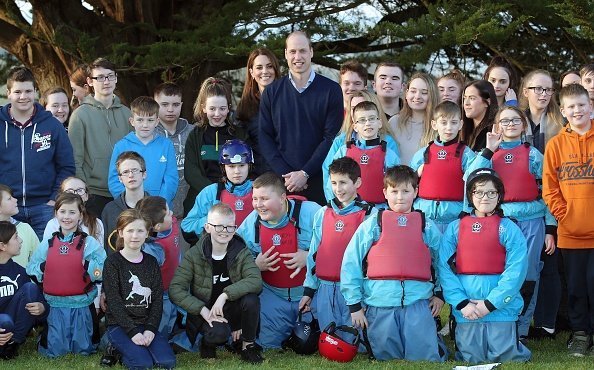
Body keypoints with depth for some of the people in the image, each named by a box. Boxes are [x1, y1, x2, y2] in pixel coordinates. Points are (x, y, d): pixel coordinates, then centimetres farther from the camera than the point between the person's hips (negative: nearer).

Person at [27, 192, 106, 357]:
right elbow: (30, 270, 7)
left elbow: (104, 271, -13)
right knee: (53, 350, 5)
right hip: (54, 305, 2)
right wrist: (43, 267, -9)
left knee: (83, 349, 5)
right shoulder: (48, 244, 4)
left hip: (82, 306, -2)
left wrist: (87, 265, -23)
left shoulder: (89, 243, -5)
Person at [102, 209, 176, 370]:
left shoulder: (151, 262, 9)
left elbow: (158, 299, 4)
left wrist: (151, 329, -11)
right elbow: (114, 301, -11)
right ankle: (116, 351, 3)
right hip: (119, 325, -4)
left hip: (146, 324, 4)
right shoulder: (113, 262, -5)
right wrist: (133, 332, -18)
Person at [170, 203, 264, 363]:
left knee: (251, 299, -29)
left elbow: (256, 281, -23)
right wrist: (203, 310, -23)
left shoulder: (242, 253, -6)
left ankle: (247, 345, -4)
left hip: (233, 310, 2)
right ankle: (208, 343, 4)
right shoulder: (194, 255, -9)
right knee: (219, 333, -35)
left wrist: (225, 295, -33)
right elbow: (175, 289, -14)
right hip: (205, 313, -2)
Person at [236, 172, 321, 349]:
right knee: (267, 344, 8)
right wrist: (255, 265, -13)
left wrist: (309, 257, -26)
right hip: (273, 296, 4)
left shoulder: (310, 212, -18)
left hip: (310, 294, -4)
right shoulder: (250, 223, -4)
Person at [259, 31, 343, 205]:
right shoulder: (272, 92, 9)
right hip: (281, 181, 2)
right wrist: (285, 173, -7)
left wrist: (305, 173, -11)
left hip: (318, 179, -2)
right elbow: (265, 137, 5)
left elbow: (332, 137, -3)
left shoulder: (331, 90, 2)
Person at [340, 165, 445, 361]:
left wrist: (440, 294, 10)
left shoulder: (428, 227, 9)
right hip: (380, 306, 0)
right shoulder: (372, 225, 5)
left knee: (426, 360, -4)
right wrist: (354, 304, 1)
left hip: (418, 303, 0)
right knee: (387, 359, 3)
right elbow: (350, 264, 4)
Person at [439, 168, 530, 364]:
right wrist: (462, 303, -12)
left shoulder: (509, 228, 0)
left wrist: (490, 303, -13)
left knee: (505, 356, -2)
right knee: (471, 358, 1)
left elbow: (516, 271, -7)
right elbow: (445, 268, -1)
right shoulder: (455, 228, 6)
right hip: (466, 310, 1)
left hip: (501, 308, -1)